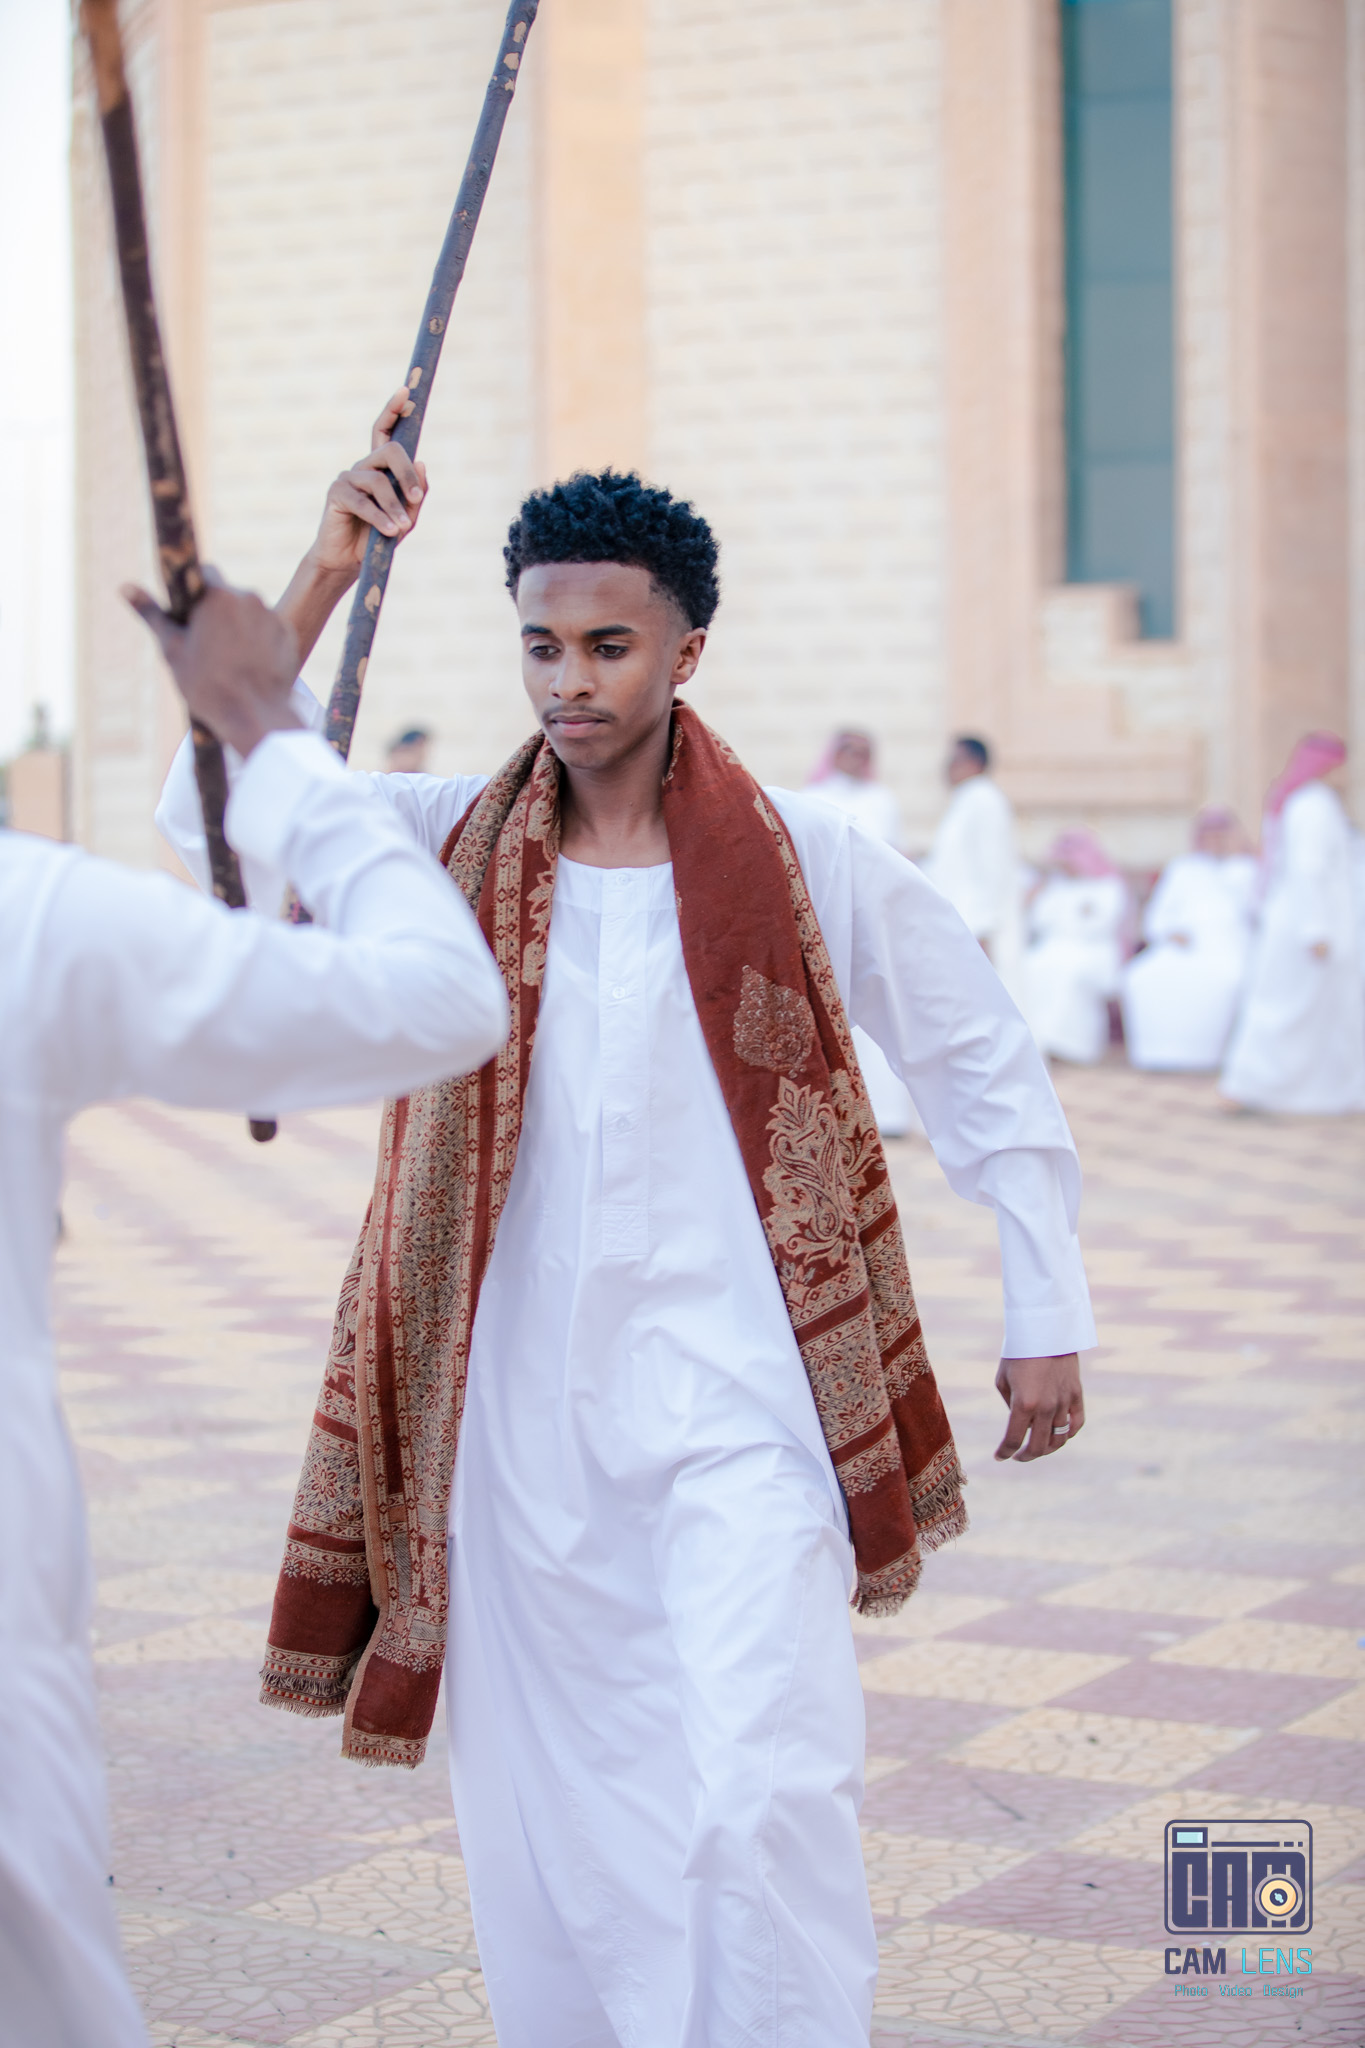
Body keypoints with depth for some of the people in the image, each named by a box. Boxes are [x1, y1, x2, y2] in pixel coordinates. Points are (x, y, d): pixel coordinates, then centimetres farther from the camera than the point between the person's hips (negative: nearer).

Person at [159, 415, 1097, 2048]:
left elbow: (985, 1068, 6)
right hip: (519, 1411, 3)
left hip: (734, 1406, -2)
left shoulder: (808, 865, -3)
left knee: (764, 1797, -13)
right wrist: (321, 577, -18)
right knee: (546, 1817, 11)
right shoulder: (459, 843, 2)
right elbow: (218, 804, -9)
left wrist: (1047, 1315, 6)